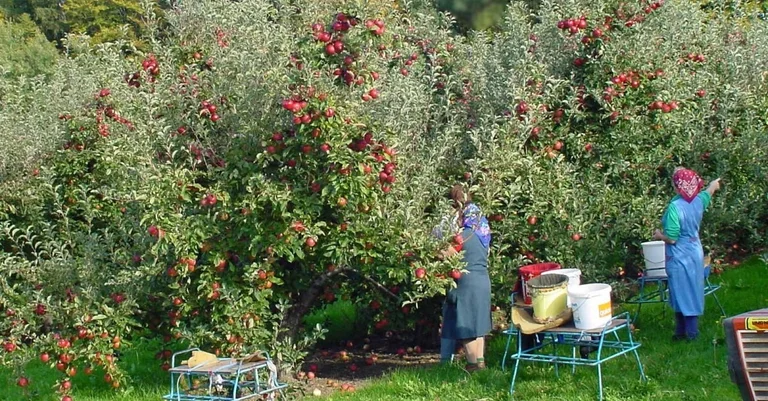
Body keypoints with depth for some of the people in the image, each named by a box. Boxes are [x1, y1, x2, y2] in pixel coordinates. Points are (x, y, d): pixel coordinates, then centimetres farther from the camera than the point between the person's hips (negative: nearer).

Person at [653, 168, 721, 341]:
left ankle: (690, 333, 9)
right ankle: (691, 331, 23)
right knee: (692, 293, 14)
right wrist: (714, 184, 47)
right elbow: (709, 191, 25)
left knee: (682, 294, 2)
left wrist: (659, 235, -1)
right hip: (695, 253, 7)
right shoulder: (698, 201, -1)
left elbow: (671, 238, -23)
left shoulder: (675, 207, -22)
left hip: (679, 257, -7)